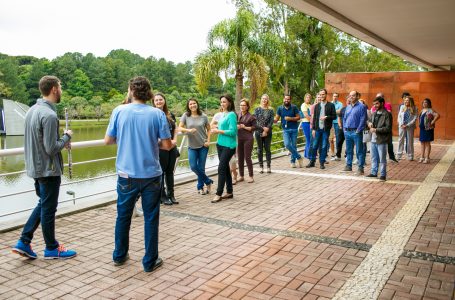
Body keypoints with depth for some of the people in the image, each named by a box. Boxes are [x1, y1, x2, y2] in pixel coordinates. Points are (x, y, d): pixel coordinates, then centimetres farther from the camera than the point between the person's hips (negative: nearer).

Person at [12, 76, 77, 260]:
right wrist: (66, 136, -7)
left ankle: (23, 242, 21)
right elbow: (51, 149, -22)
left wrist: (61, 141, 8)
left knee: (43, 204, 21)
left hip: (35, 167, 9)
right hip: (48, 170, -9)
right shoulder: (49, 115, -22)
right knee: (48, 209, 5)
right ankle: (52, 248, 20)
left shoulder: (32, 110, 7)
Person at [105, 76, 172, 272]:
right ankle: (150, 261, 17)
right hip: (151, 174, -1)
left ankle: (119, 256, 32)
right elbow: (167, 145, -6)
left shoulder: (119, 111, -5)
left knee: (123, 216, 18)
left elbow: (108, 141, 0)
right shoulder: (157, 114, -7)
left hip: (127, 174, 1)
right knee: (151, 218, 9)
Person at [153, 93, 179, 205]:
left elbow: (175, 130, 17)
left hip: (172, 147, 5)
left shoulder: (170, 115, 11)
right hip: (160, 147, -5)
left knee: (170, 171, 11)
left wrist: (175, 140, -1)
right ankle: (162, 196, 12)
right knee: (161, 171, 2)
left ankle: (171, 195, 19)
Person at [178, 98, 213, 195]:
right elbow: (180, 128, -4)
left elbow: (208, 129, 7)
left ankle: (200, 187, 23)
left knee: (201, 168, 2)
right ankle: (208, 181, 15)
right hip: (192, 146, 1)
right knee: (193, 167, -7)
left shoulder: (203, 116, -1)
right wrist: (188, 130, -22)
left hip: (203, 145, -1)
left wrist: (208, 141, -5)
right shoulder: (186, 116, -2)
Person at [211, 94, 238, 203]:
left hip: (228, 145, -8)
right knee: (225, 168, 13)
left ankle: (219, 194, -2)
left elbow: (232, 131, -18)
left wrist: (218, 131, -15)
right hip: (220, 144, 8)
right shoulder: (222, 114, 12)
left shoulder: (232, 115, -12)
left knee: (221, 168, -8)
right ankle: (229, 192, 22)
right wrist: (217, 129, 0)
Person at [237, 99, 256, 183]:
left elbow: (254, 128, -3)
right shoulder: (237, 115, 7)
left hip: (248, 139, -4)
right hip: (239, 139, 4)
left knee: (247, 157, -3)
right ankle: (241, 176, 20)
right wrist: (236, 126, -6)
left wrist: (245, 127, -13)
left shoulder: (251, 117, -4)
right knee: (240, 158, 9)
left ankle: (251, 176, 8)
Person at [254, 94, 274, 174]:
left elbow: (271, 121, -3)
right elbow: (256, 121, -5)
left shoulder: (270, 110, 4)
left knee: (267, 149, 3)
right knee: (260, 149, 5)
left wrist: (266, 130, -14)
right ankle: (261, 166, 11)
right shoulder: (257, 109, 4)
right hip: (258, 132, 0)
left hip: (268, 132, 0)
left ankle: (269, 166, 9)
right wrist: (263, 128, -15)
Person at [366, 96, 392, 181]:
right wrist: (369, 122, 5)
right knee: (374, 158, 16)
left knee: (382, 159, 2)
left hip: (381, 140, -7)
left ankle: (383, 174, 12)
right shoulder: (374, 113, 11)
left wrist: (376, 130, -18)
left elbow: (388, 128, -17)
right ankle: (374, 172, 27)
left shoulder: (387, 114, -11)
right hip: (373, 139, 7)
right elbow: (369, 119, 29)